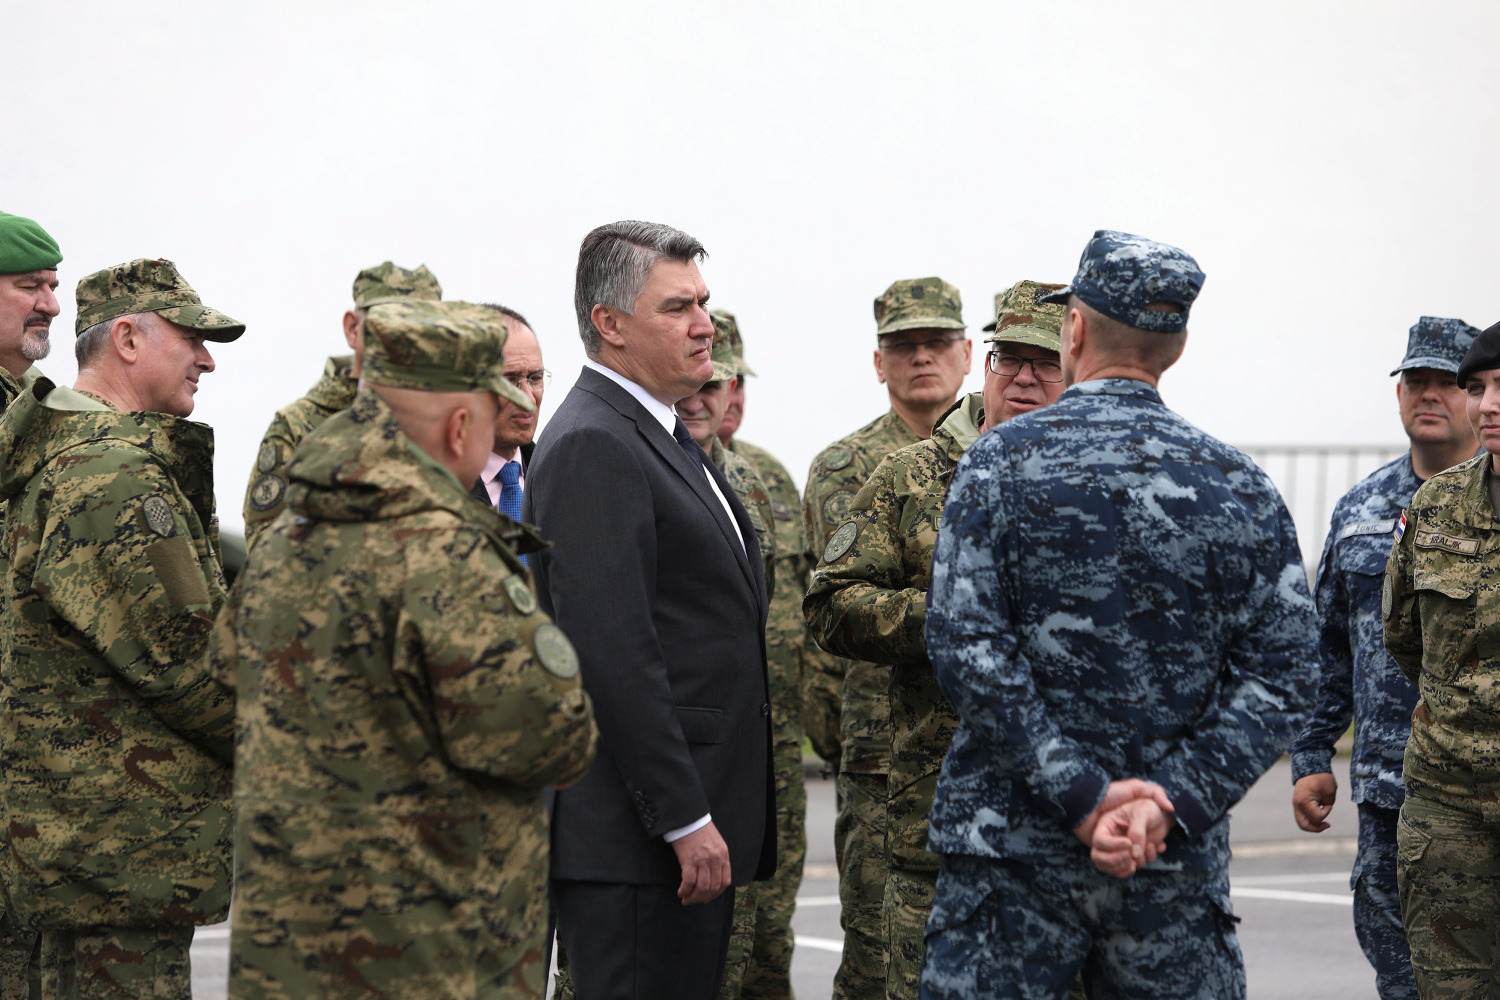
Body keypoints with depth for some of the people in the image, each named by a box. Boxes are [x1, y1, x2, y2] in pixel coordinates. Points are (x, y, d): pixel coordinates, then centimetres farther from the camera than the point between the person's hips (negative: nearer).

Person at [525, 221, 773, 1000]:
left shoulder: (660, 438, 19)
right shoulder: (592, 446, -14)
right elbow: (613, 652, -21)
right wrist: (685, 820, -22)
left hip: (698, 822, 10)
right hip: (637, 845, -10)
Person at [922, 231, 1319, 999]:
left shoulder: (1001, 460, -3)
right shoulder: (1240, 487, 4)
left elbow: (965, 648, -12)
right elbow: (1279, 681, -2)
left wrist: (1083, 796, -12)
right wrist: (1171, 806, -9)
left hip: (1013, 849, -2)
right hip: (1178, 869, 2)